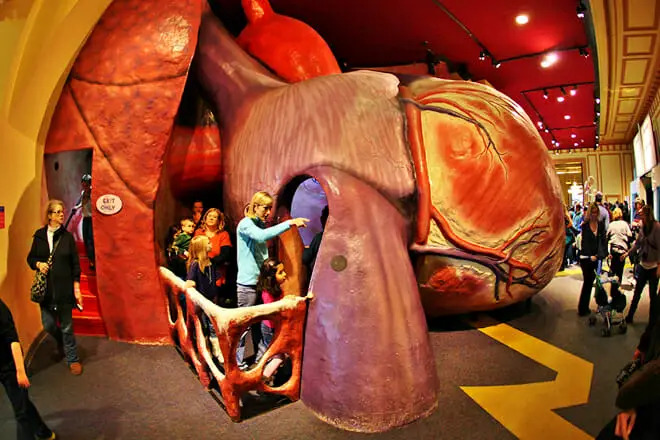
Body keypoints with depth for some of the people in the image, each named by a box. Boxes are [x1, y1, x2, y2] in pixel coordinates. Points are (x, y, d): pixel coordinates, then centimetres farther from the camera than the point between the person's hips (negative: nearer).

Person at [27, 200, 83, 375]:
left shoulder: (68, 236, -3)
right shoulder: (39, 236, 1)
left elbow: (75, 264, -2)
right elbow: (30, 258, 12)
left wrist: (76, 288, -5)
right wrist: (38, 264, -11)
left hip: (64, 288, -2)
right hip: (45, 288, 2)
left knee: (66, 326, 5)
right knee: (48, 325, 10)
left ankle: (73, 359, 21)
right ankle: (61, 341, 43)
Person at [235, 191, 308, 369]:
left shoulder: (260, 224, 13)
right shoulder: (245, 224, -12)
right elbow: (262, 236, -34)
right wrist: (290, 222, -36)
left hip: (261, 281, 8)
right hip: (247, 283, -8)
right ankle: (237, 363, 13)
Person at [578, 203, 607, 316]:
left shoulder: (601, 225, 4)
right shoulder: (585, 225, -5)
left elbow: (603, 240, 1)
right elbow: (585, 242, -10)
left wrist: (605, 253, -13)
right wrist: (590, 256, -21)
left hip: (597, 257, 3)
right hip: (586, 257, -3)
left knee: (590, 281, 7)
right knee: (587, 281, 1)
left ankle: (584, 308, 16)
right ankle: (582, 309, 10)